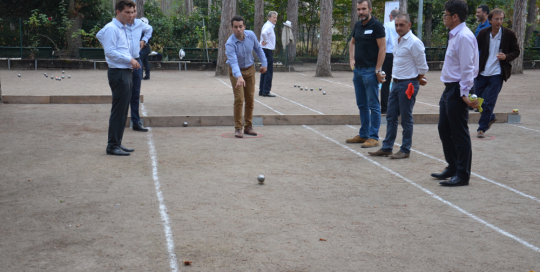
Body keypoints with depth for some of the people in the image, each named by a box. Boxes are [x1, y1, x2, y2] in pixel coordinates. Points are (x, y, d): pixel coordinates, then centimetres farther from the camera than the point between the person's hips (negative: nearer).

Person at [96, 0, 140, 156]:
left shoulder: (123, 28, 18)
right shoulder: (111, 28, -10)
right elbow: (110, 52, -19)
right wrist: (129, 59, -17)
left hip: (126, 73, 10)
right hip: (118, 74, -10)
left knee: (123, 111, 12)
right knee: (118, 111, -10)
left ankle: (117, 143, 18)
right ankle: (112, 146, -6)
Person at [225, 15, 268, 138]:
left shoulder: (251, 35, -14)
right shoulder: (230, 44, -28)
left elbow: (258, 48, 6)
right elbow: (233, 62, -40)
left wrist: (264, 63, 9)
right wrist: (239, 77, -55)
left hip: (250, 69, 5)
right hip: (236, 71, -4)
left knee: (250, 99, 6)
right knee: (239, 99, -13)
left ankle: (248, 126, 16)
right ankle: (238, 128, -4)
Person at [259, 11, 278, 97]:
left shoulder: (270, 26, 17)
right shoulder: (268, 26, -15)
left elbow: (264, 33, 34)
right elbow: (263, 33, -36)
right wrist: (265, 41, -20)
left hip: (267, 51, 11)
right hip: (267, 51, -11)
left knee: (264, 72, 14)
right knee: (269, 72, -8)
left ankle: (261, 91, 18)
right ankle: (266, 92, -7)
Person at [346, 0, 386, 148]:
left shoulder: (376, 25, -10)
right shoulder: (357, 25, 12)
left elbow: (382, 49, -13)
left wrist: (378, 70, -16)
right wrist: (352, 59, 13)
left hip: (370, 71, -8)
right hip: (358, 70, 8)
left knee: (373, 105, -3)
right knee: (362, 105, 14)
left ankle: (373, 137, 1)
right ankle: (363, 135, 22)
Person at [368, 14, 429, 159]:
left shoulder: (414, 42, -15)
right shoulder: (397, 40, 11)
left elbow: (422, 66, -11)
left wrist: (419, 79, 5)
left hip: (408, 84, -8)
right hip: (396, 82, 8)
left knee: (406, 119, 0)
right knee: (391, 117, 11)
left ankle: (405, 150, 10)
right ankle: (387, 148, 19)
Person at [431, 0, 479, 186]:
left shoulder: (464, 37, -17)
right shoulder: (454, 35, 14)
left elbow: (467, 68, -22)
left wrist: (465, 93, -24)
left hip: (457, 91, -11)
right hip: (449, 89, 11)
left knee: (459, 134, -3)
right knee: (444, 129, 17)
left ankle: (462, 175, 6)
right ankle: (453, 168, 30)